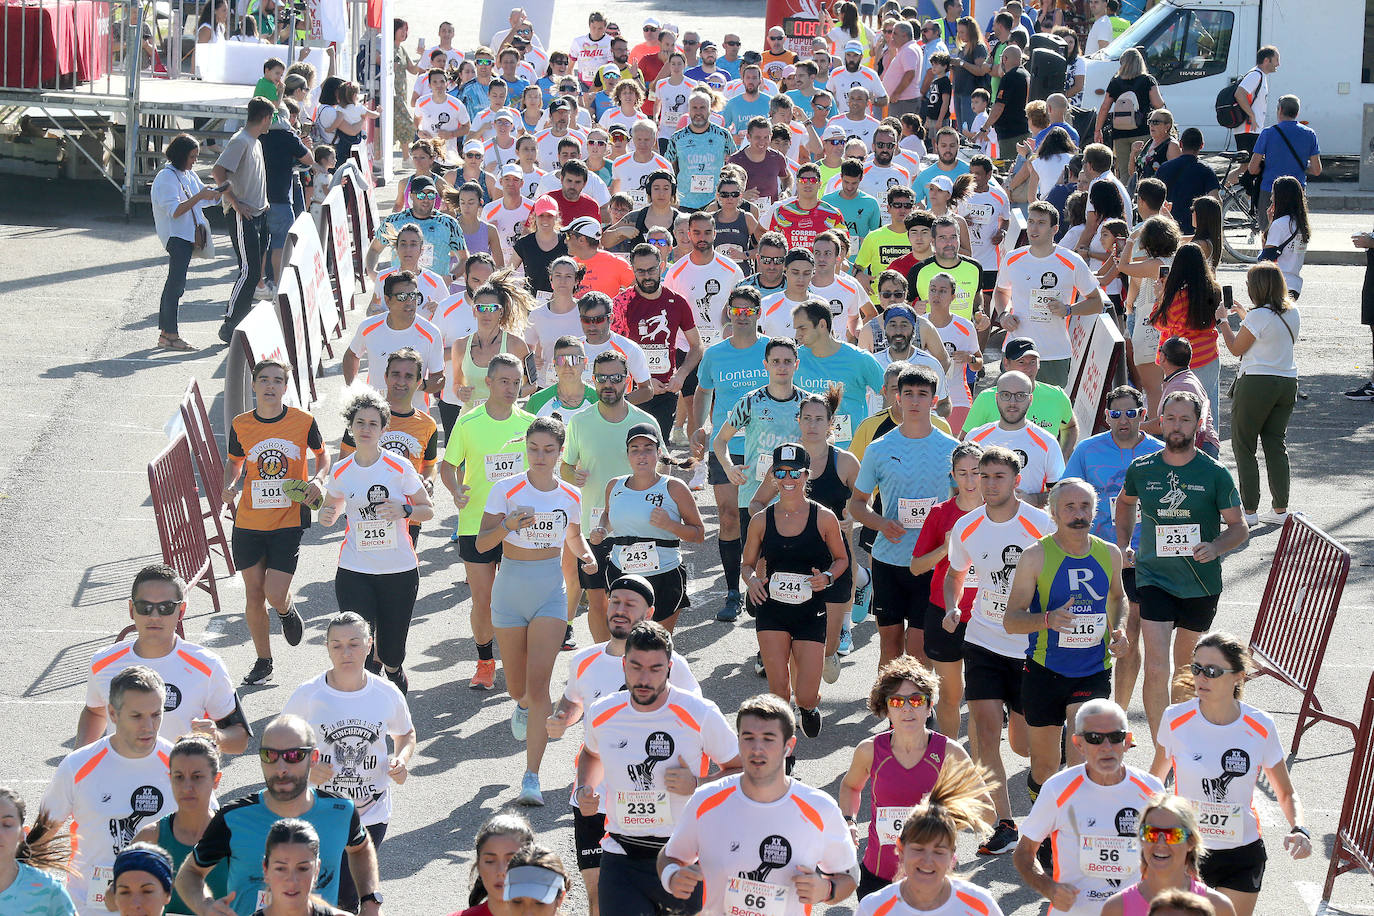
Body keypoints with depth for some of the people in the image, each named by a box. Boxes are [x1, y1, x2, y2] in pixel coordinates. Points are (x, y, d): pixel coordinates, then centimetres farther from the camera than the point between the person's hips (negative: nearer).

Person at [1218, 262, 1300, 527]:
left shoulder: (1258, 316, -16)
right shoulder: (1294, 314, 6)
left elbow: (1236, 348, -6)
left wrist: (1222, 321, 7)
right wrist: (1246, 316, 29)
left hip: (1257, 383, -7)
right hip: (1288, 383, 7)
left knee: (1243, 446, 3)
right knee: (1276, 444, 13)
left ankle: (1249, 510, 2)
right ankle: (1280, 509, 12)